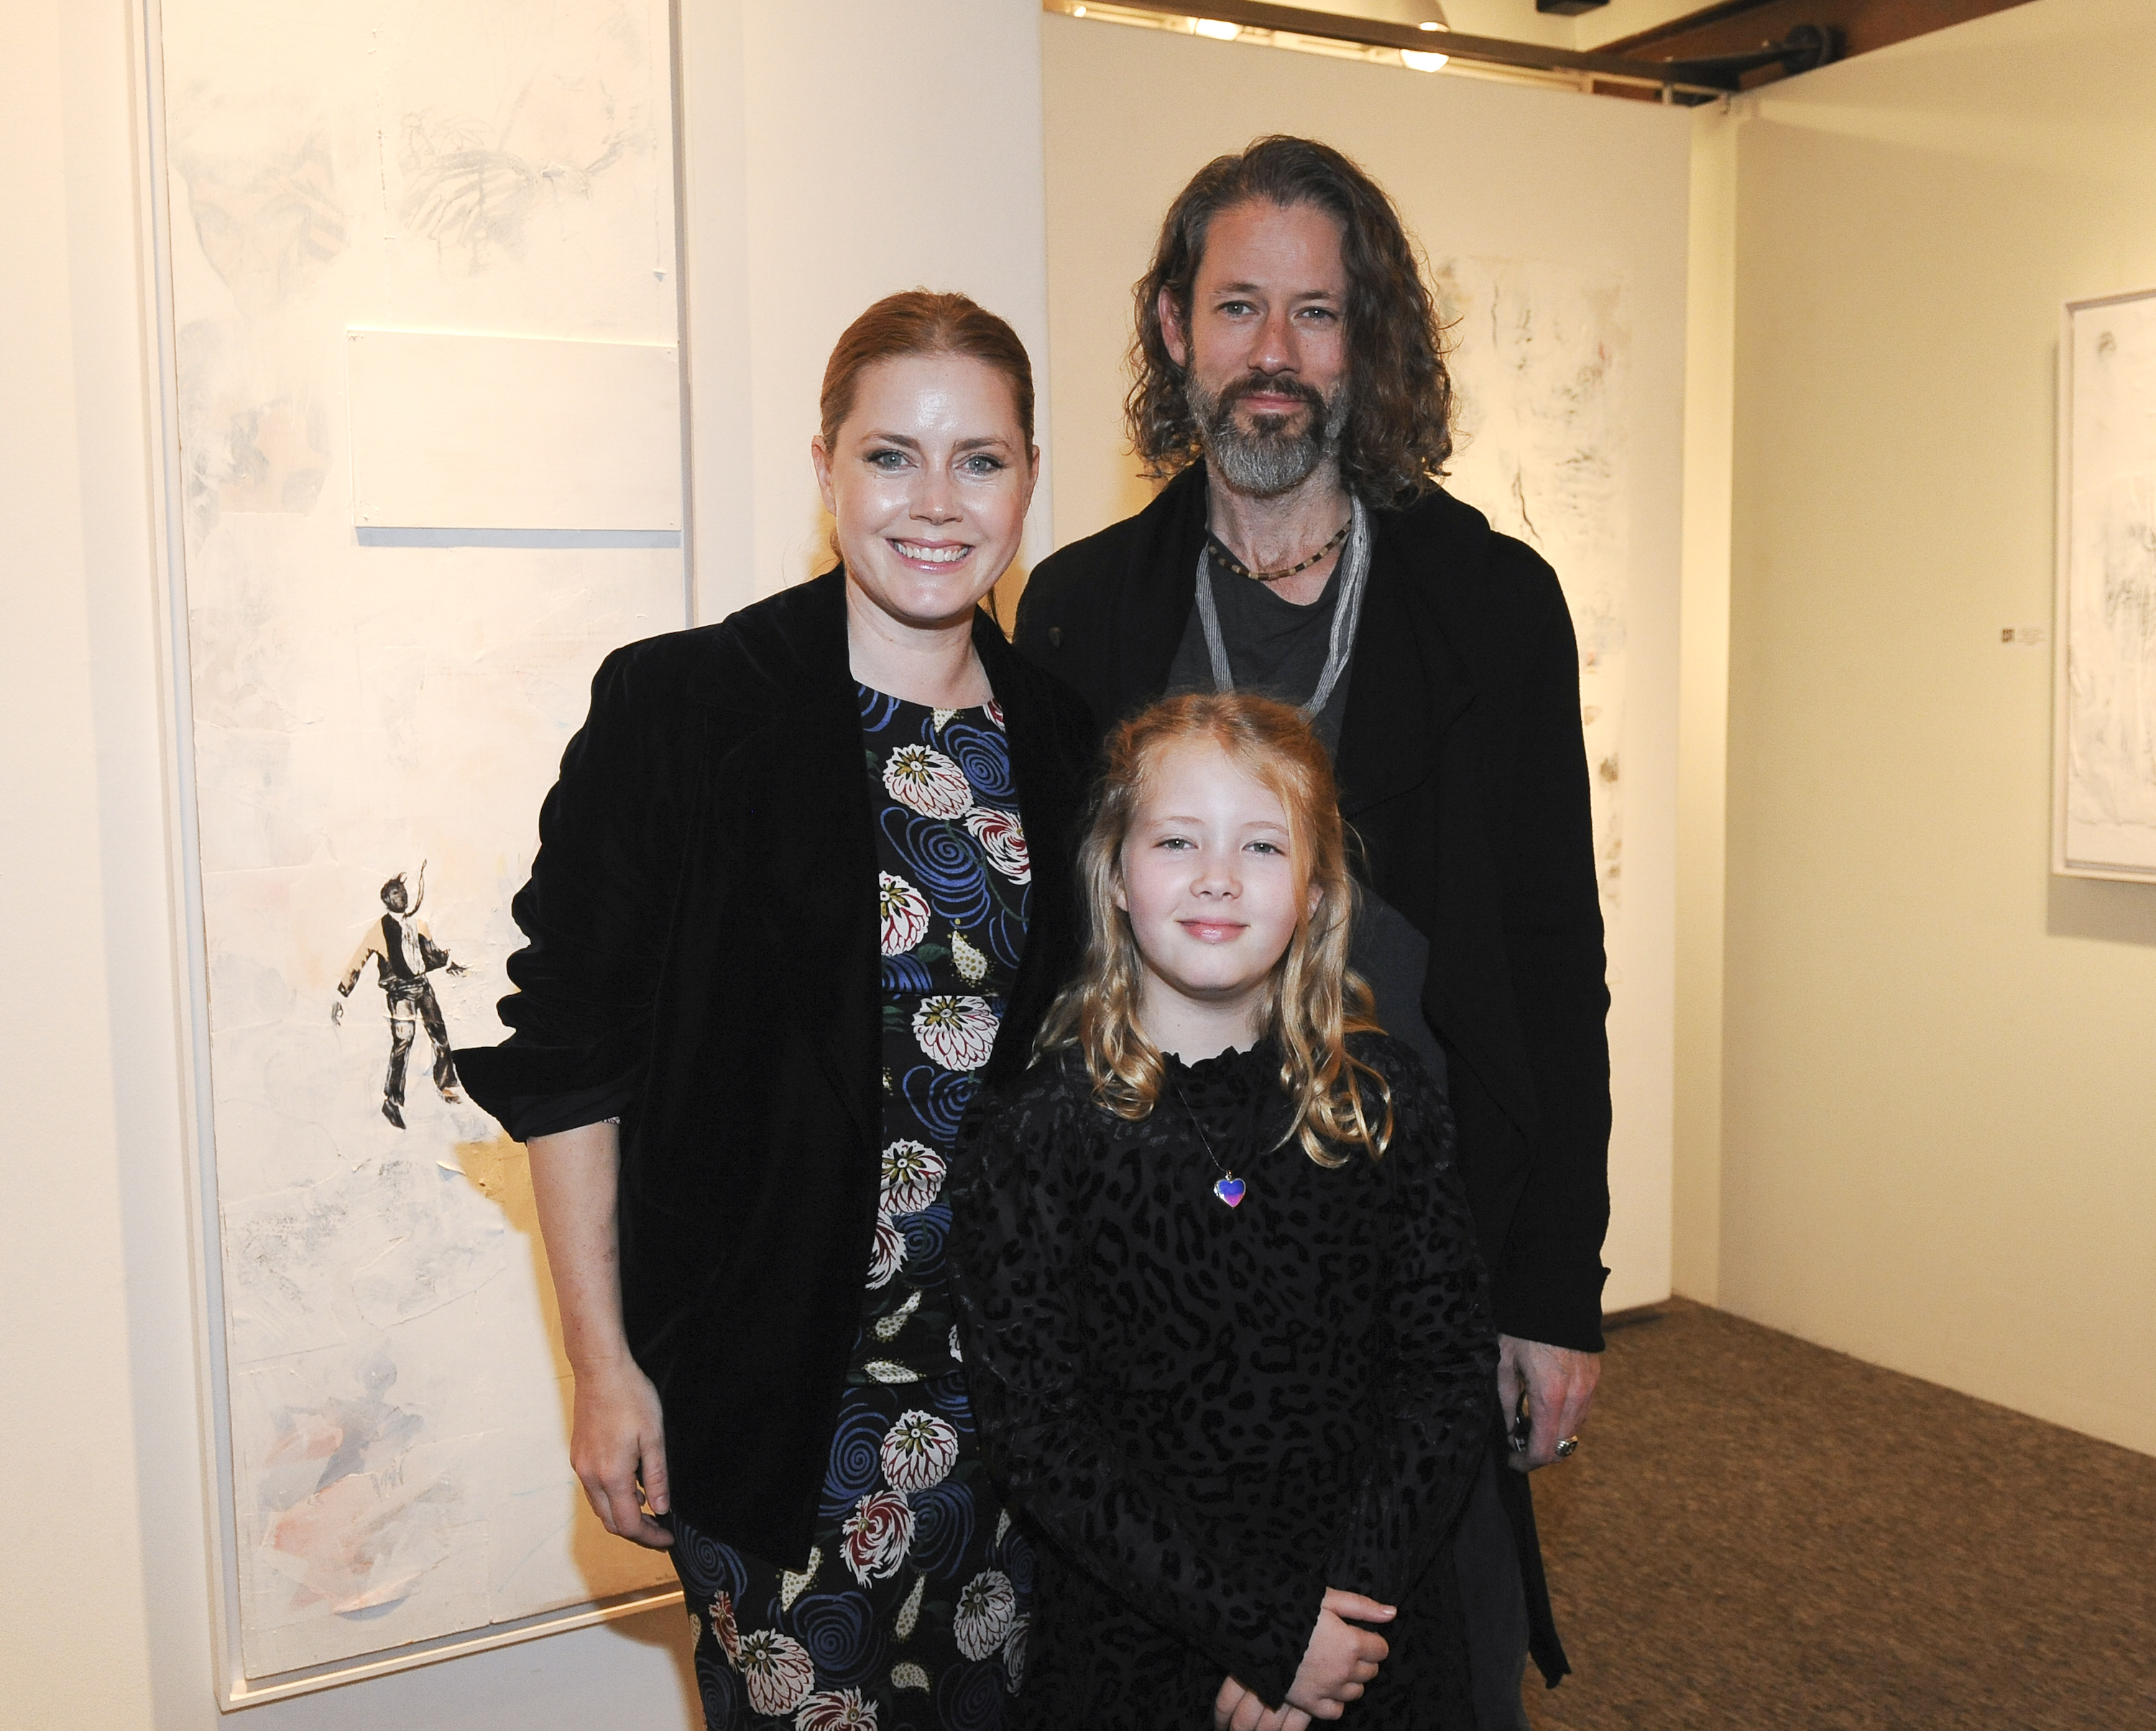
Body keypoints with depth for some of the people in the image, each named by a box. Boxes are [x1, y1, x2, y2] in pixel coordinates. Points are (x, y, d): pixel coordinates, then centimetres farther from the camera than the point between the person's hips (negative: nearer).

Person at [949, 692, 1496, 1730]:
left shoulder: (1385, 1099, -4)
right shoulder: (1036, 1135, -13)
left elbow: (1448, 1362, -3)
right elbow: (1036, 1433, -14)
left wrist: (1348, 1598, -14)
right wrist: (1261, 1624, -17)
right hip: (1136, 1645, -2)